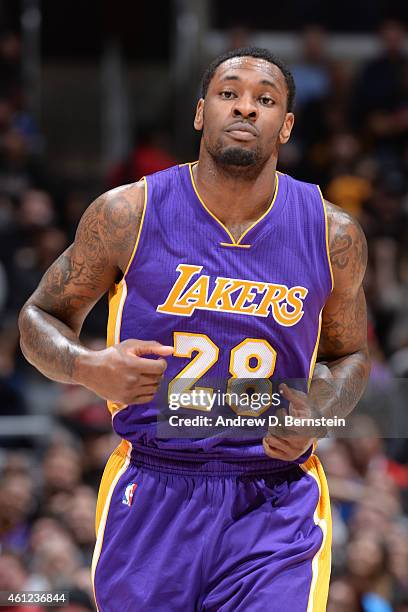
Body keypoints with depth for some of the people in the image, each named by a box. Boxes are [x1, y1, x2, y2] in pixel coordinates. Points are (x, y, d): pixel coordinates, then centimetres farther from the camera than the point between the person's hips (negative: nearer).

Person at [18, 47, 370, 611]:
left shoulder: (333, 236, 1)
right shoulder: (129, 214, -4)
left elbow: (348, 356, 18)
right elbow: (41, 317, 7)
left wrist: (314, 419, -4)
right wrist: (88, 367, -15)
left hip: (277, 506, 0)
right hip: (152, 496, 0)